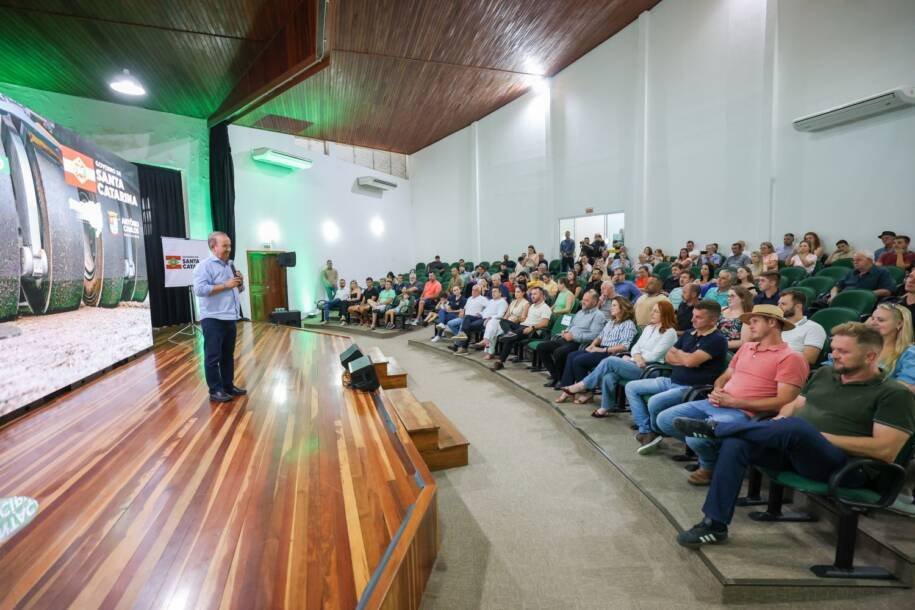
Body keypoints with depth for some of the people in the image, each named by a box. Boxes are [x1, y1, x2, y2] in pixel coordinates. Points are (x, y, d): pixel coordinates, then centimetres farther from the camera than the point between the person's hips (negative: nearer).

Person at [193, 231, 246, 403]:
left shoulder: (230, 265, 15)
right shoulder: (204, 265, -9)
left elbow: (239, 289, 22)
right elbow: (199, 289, -22)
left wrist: (240, 282, -1)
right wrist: (225, 285, -20)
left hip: (230, 318, 8)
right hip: (213, 319, -8)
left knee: (228, 355, 14)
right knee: (213, 357, 0)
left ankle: (228, 386, 24)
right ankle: (215, 390, 8)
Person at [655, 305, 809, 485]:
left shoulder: (790, 358, -5)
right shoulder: (746, 347, 20)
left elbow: (784, 402, -14)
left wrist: (734, 402, -16)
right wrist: (717, 390, 1)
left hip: (743, 413, -8)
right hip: (715, 404, 8)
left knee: (696, 438, -31)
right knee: (665, 420, -4)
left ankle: (710, 466, 4)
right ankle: (705, 447, 11)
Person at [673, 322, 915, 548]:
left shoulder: (893, 394, -1)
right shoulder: (824, 374, 18)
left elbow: (886, 450, -11)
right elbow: (793, 406, 23)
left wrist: (823, 437, -13)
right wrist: (781, 421, 0)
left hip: (841, 467, -6)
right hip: (791, 449, 6)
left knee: (796, 427, -38)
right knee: (736, 443, -23)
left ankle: (714, 427, -19)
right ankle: (715, 525, -18)